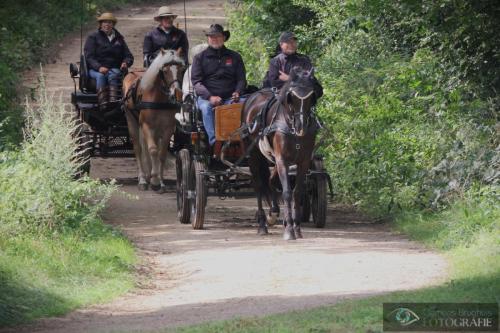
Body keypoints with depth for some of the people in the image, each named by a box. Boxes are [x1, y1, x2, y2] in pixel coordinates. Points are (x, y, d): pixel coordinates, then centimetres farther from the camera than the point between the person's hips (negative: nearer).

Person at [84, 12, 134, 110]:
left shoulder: (119, 39, 20)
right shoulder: (93, 38, 10)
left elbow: (128, 56, 19)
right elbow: (89, 57, -1)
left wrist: (126, 63, -7)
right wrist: (99, 67, -20)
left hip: (114, 69, 2)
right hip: (96, 69, -2)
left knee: (113, 75, -34)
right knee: (100, 76, -36)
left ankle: (113, 101, -56)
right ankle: (103, 104, -53)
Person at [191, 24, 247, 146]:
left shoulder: (234, 57, 17)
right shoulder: (200, 58, 10)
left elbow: (241, 79, 15)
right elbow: (196, 81, 1)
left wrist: (237, 93, -9)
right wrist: (210, 97, -17)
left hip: (229, 97, 2)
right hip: (207, 97, -2)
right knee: (206, 107, -35)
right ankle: (214, 142, -45)